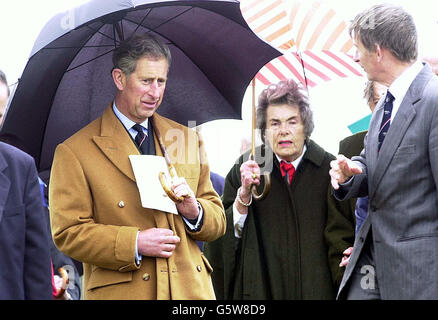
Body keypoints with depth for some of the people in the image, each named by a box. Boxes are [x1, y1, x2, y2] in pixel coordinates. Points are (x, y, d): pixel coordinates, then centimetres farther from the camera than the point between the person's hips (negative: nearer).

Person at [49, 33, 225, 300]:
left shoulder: (188, 139, 13)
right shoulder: (75, 152, -2)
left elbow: (218, 222, 14)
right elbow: (67, 233, -7)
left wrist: (194, 211, -7)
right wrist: (135, 243, -16)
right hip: (121, 292, -3)